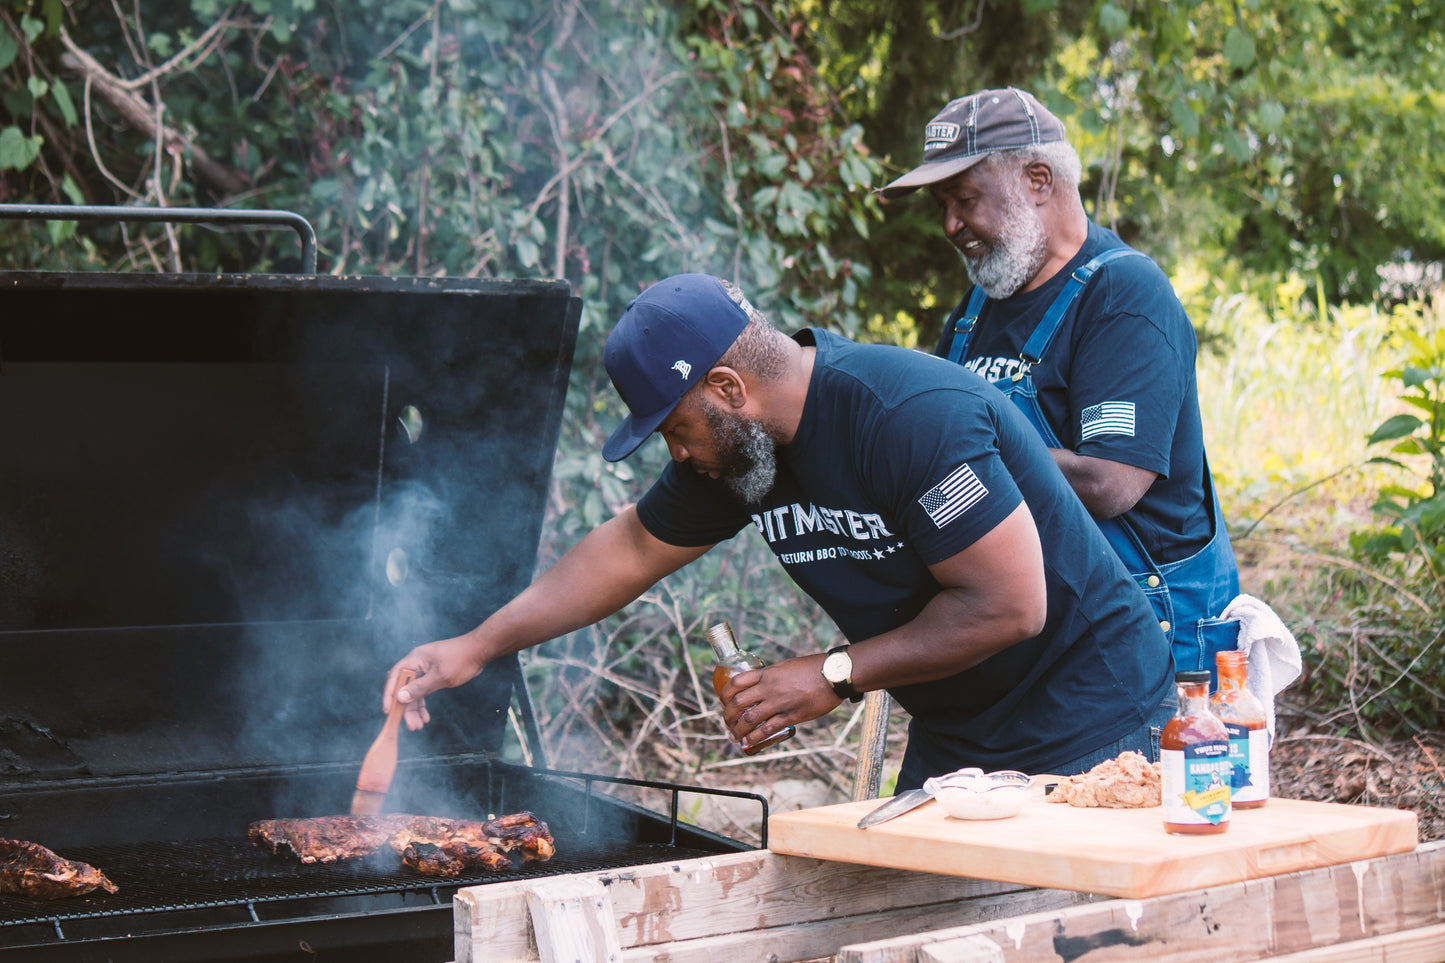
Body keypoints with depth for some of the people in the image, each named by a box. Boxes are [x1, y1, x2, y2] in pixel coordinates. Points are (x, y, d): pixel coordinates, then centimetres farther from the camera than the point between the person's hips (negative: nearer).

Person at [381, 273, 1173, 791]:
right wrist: (476, 647, 10)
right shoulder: (733, 446, -1)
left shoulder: (913, 416, -27)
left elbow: (1009, 605, -27)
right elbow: (632, 548, 14)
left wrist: (835, 676, -22)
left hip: (1086, 725, -7)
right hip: (951, 738, 8)